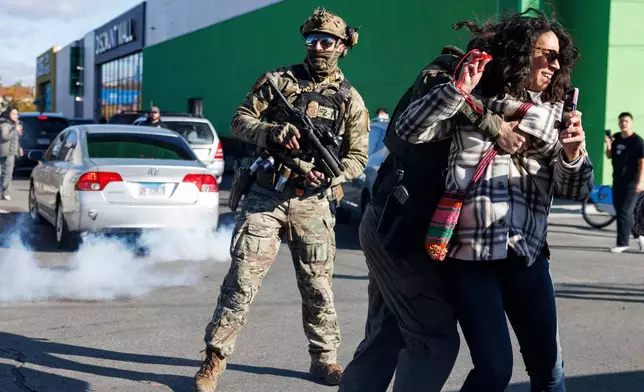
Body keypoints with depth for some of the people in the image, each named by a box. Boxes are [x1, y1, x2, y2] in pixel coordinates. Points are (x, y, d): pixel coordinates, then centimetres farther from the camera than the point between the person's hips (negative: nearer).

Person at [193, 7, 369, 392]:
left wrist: (330, 176, -14)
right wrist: (273, 132, -16)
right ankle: (215, 358, 3)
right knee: (243, 278, -4)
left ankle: (325, 359, 21)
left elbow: (358, 156, 7)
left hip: (313, 202, 1)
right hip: (266, 195, -1)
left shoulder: (351, 100, 7)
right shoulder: (278, 80, 6)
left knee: (318, 285, 7)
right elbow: (240, 120, 4)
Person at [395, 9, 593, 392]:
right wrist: (459, 88, -20)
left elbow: (576, 190, 6)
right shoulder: (471, 102, 1)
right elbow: (409, 129, -10)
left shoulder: (552, 114, 11)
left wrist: (574, 154, -16)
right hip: (470, 254, -4)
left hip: (528, 255, 4)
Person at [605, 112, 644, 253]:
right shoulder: (616, 138, 8)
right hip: (617, 180, 7)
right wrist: (608, 145, -6)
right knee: (619, 209, 12)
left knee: (624, 211, -7)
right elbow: (609, 156, 15)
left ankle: (622, 243, -1)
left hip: (631, 182, -7)